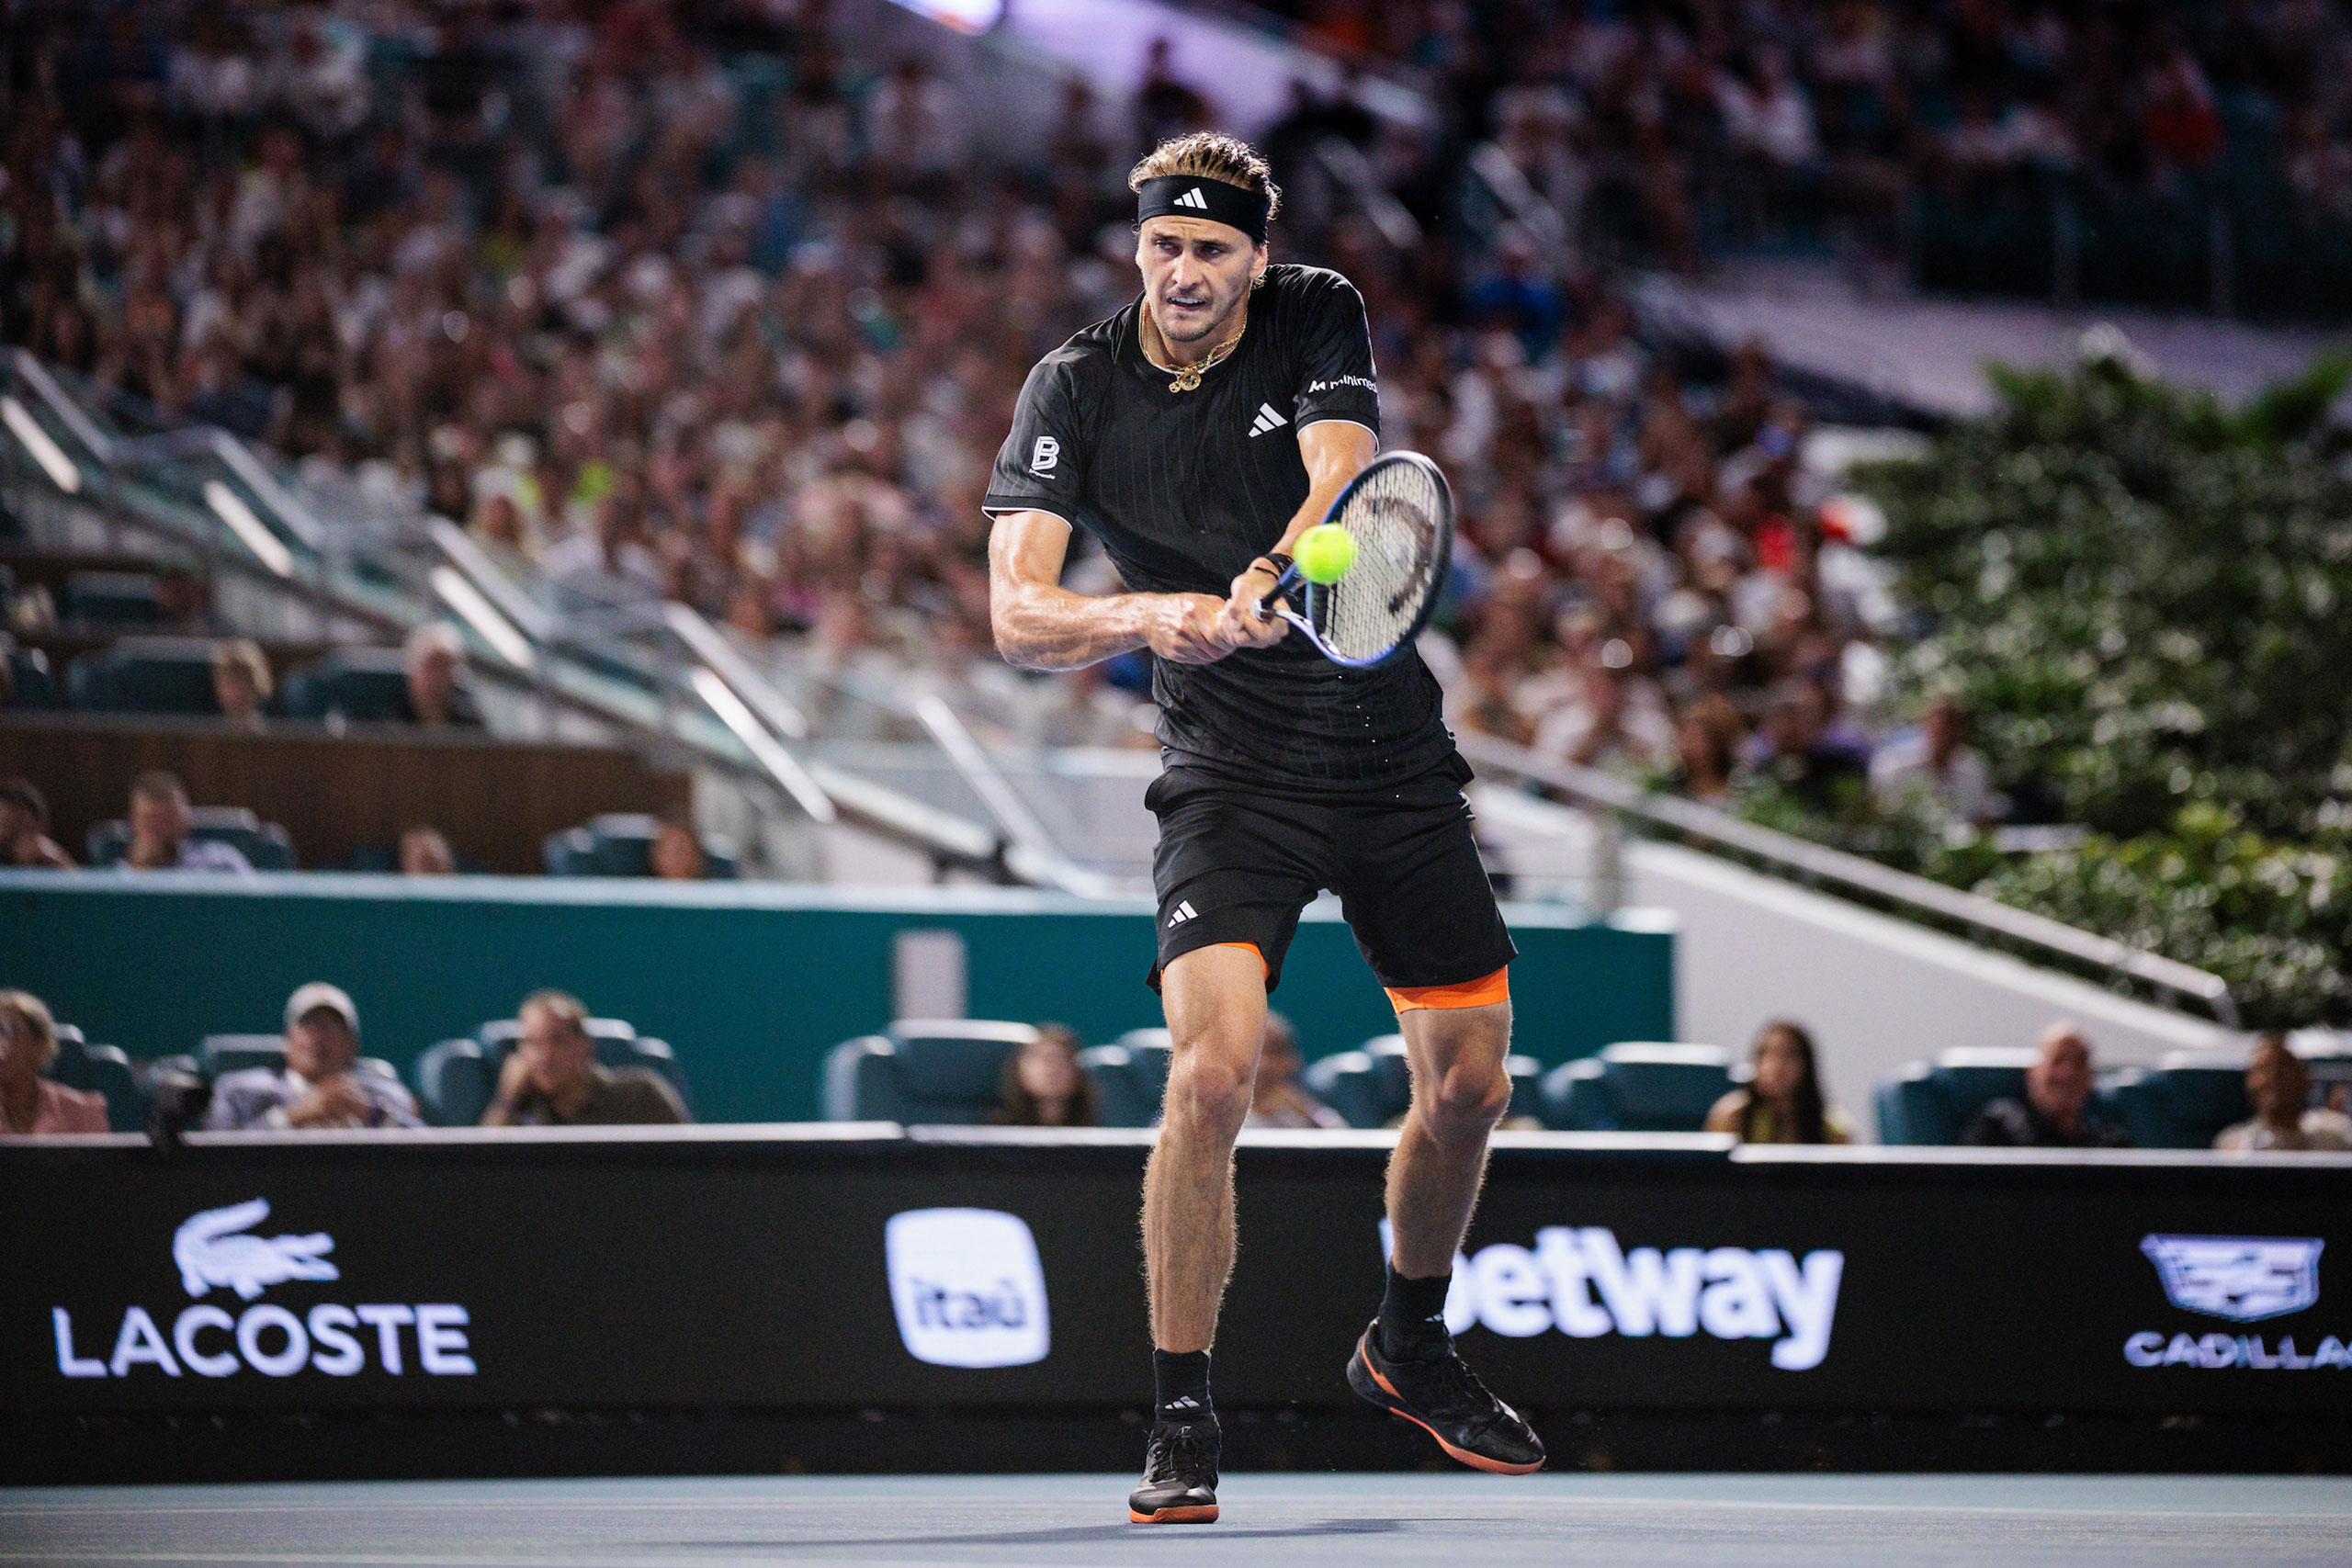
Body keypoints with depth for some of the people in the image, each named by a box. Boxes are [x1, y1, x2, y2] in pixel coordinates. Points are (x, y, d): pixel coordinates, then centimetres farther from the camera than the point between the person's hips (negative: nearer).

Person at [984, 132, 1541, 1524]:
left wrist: (1264, 584, -43)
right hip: (1232, 777, -2)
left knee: (1471, 1080, 6)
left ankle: (1411, 1346, 34)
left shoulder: (1320, 319, -4)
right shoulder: (1076, 391, -7)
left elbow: (1340, 477, -22)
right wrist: (1147, 616, -36)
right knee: (1216, 1064, -23)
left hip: (1399, 765, 3)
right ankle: (1182, 1421, -12)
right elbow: (1017, 614, -15)